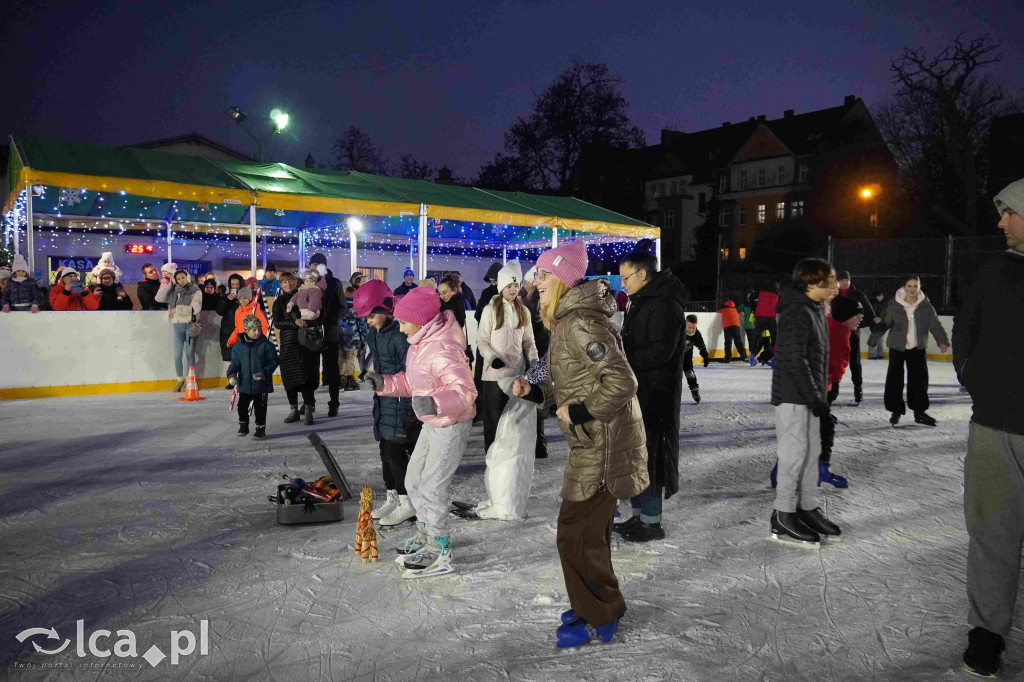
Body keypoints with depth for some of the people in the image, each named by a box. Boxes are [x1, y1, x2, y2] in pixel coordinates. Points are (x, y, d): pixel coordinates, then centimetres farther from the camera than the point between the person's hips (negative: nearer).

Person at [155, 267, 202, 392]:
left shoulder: (195, 291, -1)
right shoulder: (173, 291, 10)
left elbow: (195, 309, -11)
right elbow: (159, 298, -1)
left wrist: (178, 309, -12)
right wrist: (167, 283, -2)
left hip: (190, 324, -3)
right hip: (177, 325, 3)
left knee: (189, 353, 3)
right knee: (177, 354, 2)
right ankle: (180, 380, 14)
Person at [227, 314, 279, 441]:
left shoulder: (266, 345, -8)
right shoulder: (238, 346, 0)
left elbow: (273, 362, -6)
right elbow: (235, 362, 5)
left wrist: (265, 373, -19)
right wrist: (232, 374, -11)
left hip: (261, 384, -3)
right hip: (244, 384, 3)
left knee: (260, 407, 4)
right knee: (242, 406, 12)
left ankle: (261, 429, 18)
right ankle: (243, 426, 33)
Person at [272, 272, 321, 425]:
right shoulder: (279, 302, 10)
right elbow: (277, 323, -3)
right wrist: (295, 322, -17)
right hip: (289, 342, 1)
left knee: (307, 375, -9)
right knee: (290, 377, 1)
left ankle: (308, 411, -7)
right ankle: (294, 411, 13)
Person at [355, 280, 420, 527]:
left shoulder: (401, 335, -20)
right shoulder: (374, 334, 9)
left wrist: (410, 408, -20)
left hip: (401, 402, -9)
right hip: (385, 400, 9)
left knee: (394, 450, -6)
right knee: (386, 449, 15)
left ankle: (408, 503, 6)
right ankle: (393, 498, 27)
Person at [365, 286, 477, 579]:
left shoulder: (443, 350, -28)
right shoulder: (420, 343, 3)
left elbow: (465, 391, -36)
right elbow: (411, 383, 14)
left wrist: (435, 402, -52)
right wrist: (385, 383, 1)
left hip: (452, 424, -10)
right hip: (432, 422, 10)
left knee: (432, 485, -7)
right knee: (414, 480, 17)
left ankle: (439, 553, 7)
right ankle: (426, 534, 36)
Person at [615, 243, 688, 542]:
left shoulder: (665, 305, -16)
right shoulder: (639, 302, 16)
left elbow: (660, 351, -24)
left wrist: (621, 358, -20)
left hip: (655, 396, -10)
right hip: (636, 392, 10)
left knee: (648, 453, -3)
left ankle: (651, 521, 9)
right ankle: (639, 514, 28)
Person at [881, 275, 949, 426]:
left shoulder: (926, 306, -3)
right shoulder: (894, 305, -8)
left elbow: (935, 324, -8)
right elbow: (885, 322, -6)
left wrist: (942, 341, -22)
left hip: (918, 347, 2)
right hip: (897, 346, -2)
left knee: (919, 378, 5)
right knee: (895, 378, 0)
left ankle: (920, 410, 18)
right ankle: (896, 410, 13)